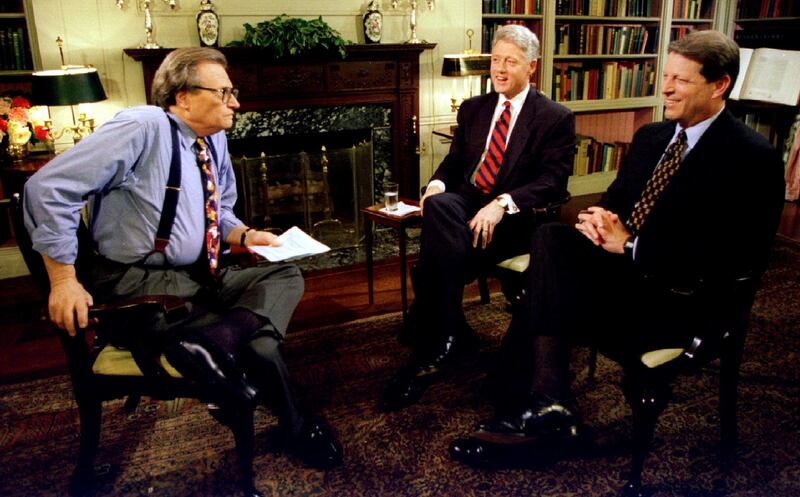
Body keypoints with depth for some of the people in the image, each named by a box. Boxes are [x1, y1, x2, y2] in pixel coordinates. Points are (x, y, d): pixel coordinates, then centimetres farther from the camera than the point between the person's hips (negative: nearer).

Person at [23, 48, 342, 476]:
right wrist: (64, 281, -19)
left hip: (200, 278, 9)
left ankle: (215, 341, -29)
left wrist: (245, 234, 1)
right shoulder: (143, 127, -15)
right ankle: (293, 425, 0)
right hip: (139, 285, -9)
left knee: (286, 274, -7)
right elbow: (49, 188, -20)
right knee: (259, 343, -21)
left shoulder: (214, 139, 9)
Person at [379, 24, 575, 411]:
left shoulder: (555, 118, 2)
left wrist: (501, 203, -24)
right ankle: (449, 334, -22)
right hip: (465, 202, 5)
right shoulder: (473, 108, 19)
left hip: (515, 218, -4)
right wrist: (436, 184, -7)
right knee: (439, 206, -33)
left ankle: (428, 353, -18)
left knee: (444, 250, -32)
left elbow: (553, 181, -8)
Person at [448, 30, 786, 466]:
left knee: (542, 303, -25)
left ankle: (518, 419, -9)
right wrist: (599, 218, -5)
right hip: (621, 267, 7)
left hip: (678, 297, -7)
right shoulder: (650, 136, 14)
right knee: (550, 235, -23)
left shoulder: (754, 159, -9)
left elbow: (731, 261, -17)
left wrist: (630, 246, -18)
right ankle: (547, 400, -24)